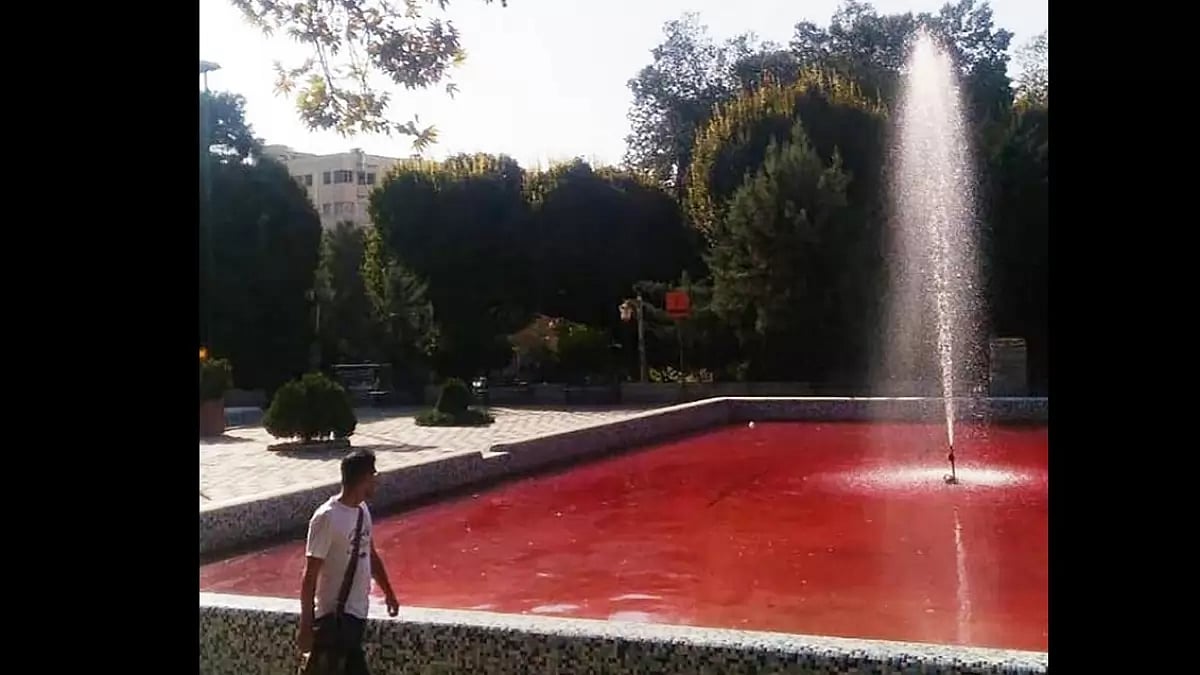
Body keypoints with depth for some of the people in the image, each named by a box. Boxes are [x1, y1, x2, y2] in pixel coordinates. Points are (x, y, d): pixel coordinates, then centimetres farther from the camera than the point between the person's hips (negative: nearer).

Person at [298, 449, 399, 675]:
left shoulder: (362, 510, 4)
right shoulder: (327, 518, -21)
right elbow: (310, 575, -18)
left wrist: (388, 592, 25)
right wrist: (306, 623, -17)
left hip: (356, 612, 8)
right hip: (333, 615, -8)